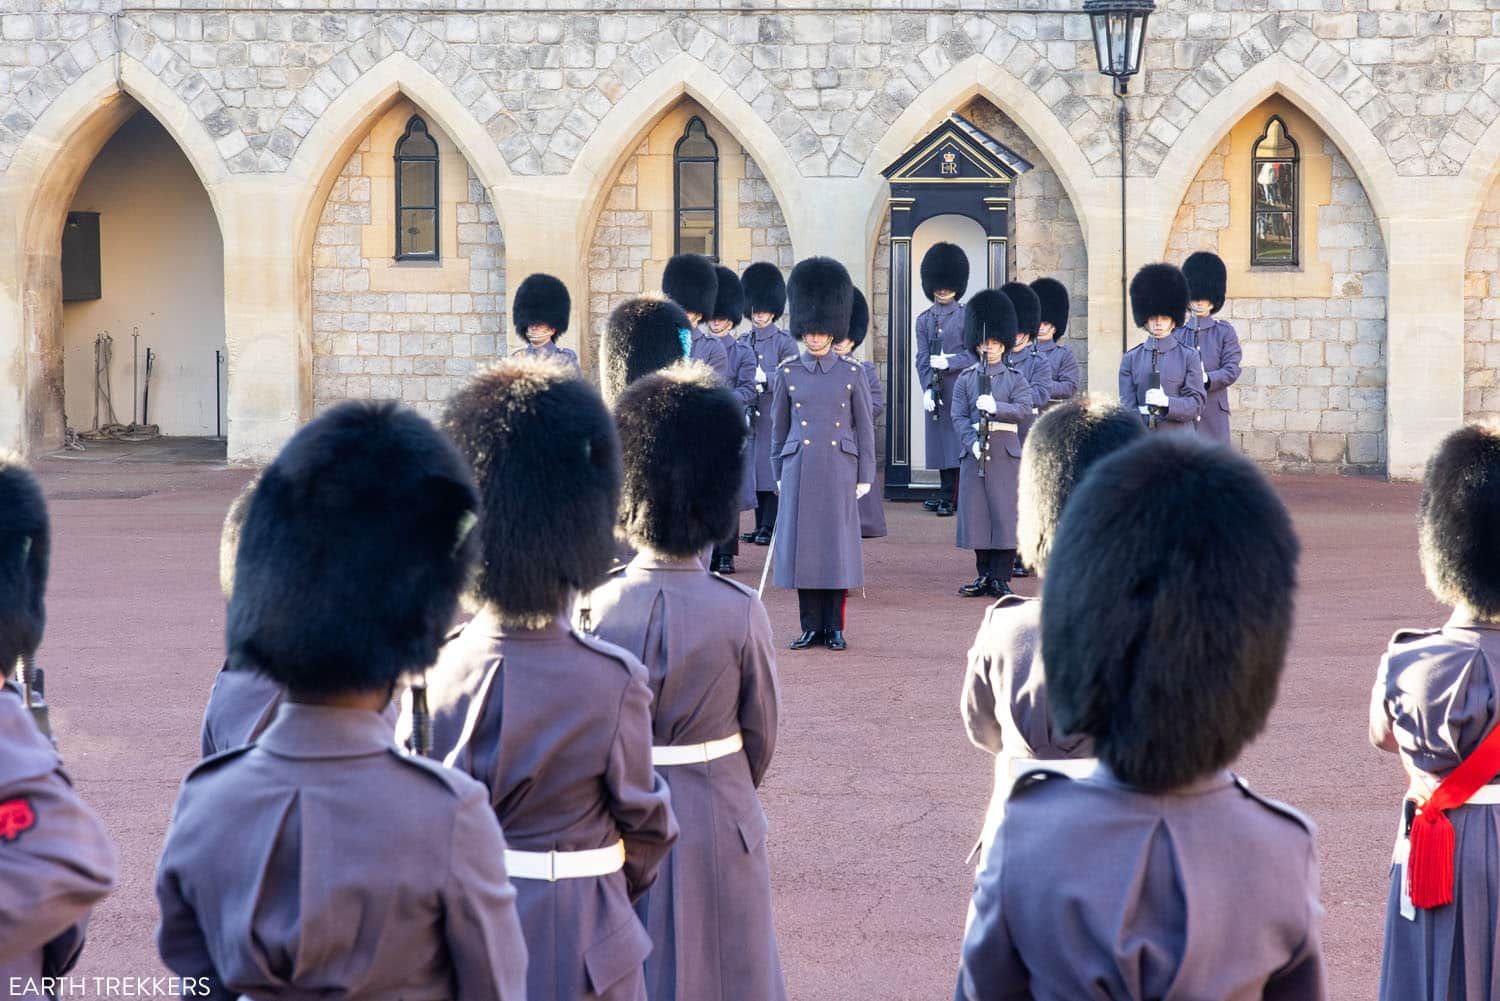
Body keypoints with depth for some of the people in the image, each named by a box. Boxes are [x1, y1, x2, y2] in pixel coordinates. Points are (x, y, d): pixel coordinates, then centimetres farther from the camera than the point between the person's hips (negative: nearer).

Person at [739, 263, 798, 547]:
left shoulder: (784, 342, -2)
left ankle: (770, 527, -2)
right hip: (749, 416, 5)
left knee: (772, 470, -5)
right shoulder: (744, 342, 14)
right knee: (753, 469, 7)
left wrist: (764, 378, -20)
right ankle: (760, 526, 12)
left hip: (774, 416, -5)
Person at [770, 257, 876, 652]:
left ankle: (835, 627, 7)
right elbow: (778, 427, 10)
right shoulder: (787, 373, 4)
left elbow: (865, 427, 4)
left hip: (839, 469, -1)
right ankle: (810, 626, 9)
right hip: (800, 468, 1)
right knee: (802, 544, 1)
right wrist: (779, 473, 8)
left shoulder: (851, 374, 2)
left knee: (838, 544, 0)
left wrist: (865, 476, 1)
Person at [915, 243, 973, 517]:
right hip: (935, 388, 4)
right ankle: (947, 493, 15)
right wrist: (927, 389, -7)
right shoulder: (924, 319, 10)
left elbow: (974, 353, -3)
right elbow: (922, 359, 4)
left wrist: (949, 361, -18)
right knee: (939, 440, 7)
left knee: (957, 438, -7)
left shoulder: (966, 316, 0)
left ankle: (949, 497, -7)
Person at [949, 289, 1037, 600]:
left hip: (1005, 452, -2)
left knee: (1005, 514, -3)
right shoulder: (966, 379, 10)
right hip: (974, 452, 2)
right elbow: (959, 417, 2)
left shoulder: (1015, 378, 6)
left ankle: (1001, 579, 2)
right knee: (977, 514, 2)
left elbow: (1024, 408, -8)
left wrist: (996, 407, -24)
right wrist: (972, 443, -13)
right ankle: (985, 577, 12)